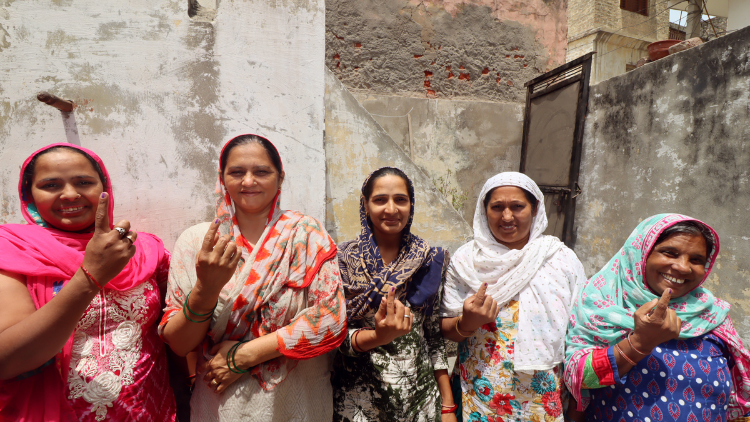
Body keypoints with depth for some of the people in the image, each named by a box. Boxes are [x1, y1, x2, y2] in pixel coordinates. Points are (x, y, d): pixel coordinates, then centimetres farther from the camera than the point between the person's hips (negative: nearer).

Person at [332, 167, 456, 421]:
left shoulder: (430, 260, -3)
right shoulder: (344, 258, -10)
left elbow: (435, 335, 2)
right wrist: (379, 336, -28)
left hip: (421, 396, 2)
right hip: (359, 398, -2)